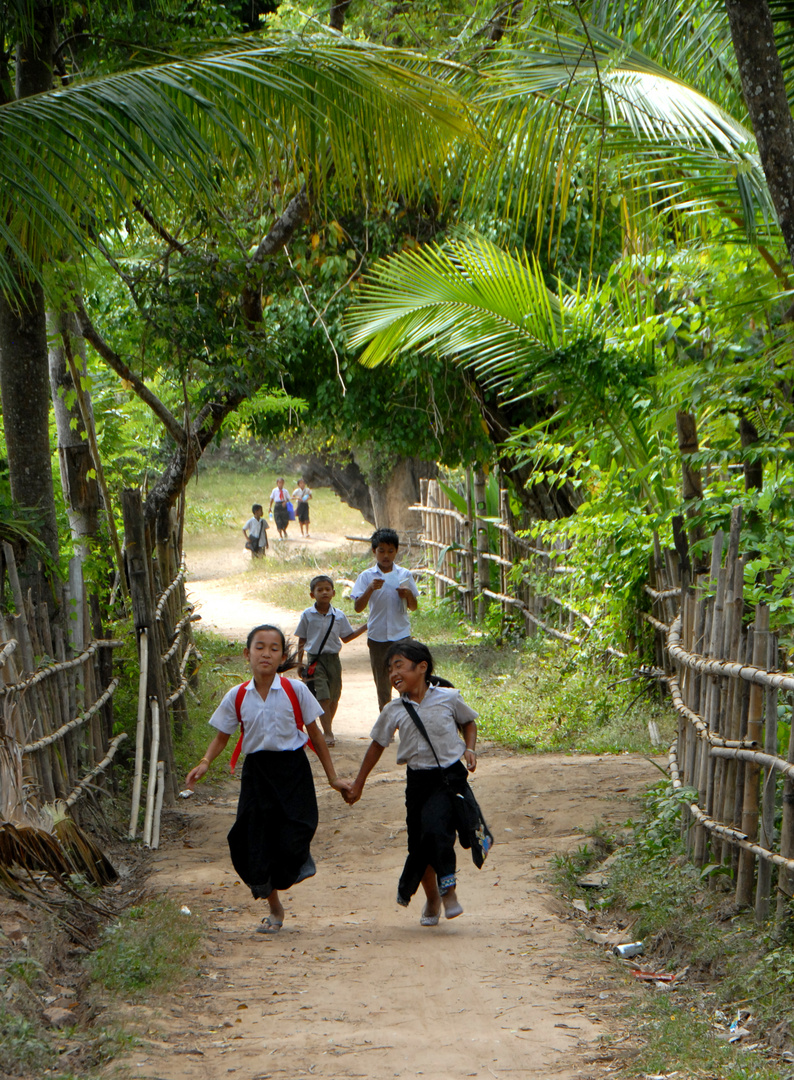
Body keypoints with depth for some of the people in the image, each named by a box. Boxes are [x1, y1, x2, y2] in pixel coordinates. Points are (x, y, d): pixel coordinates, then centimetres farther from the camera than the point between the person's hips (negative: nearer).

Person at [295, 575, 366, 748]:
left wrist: (365, 627, 5)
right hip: (315, 660, -3)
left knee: (334, 697, 8)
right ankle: (328, 734, -13)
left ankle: (328, 727, 28)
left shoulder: (339, 616, 3)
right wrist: (299, 663, 6)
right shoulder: (307, 615, -2)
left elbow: (346, 637, 13)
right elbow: (302, 640, 6)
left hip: (333, 659, 3)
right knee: (323, 697, -13)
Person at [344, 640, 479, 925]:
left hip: (449, 776, -3)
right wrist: (358, 784, 17)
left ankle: (448, 889, -8)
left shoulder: (448, 698, -5)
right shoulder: (393, 711, 1)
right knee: (418, 841, 5)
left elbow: (468, 722, 14)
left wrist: (469, 749, -4)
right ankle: (431, 898, 29)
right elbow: (378, 744, 14)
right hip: (417, 780, 3)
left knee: (435, 827, -25)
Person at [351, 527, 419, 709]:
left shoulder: (404, 575, 4)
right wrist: (370, 589, -24)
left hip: (401, 635, 0)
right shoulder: (367, 577, 0)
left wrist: (408, 594, -12)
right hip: (377, 637, 0)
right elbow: (358, 607, -9)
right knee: (382, 683, 8)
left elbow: (413, 607, 9)